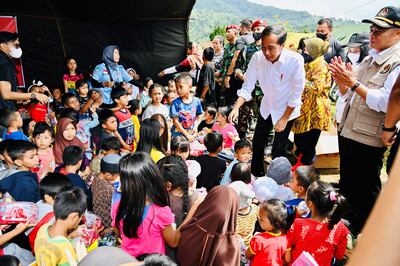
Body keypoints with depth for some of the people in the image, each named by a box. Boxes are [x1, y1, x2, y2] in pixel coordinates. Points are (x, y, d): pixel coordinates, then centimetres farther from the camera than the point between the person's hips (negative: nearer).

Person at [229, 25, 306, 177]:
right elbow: (247, 87, -14)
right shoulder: (257, 58, -20)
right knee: (257, 143, 13)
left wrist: (284, 118, -16)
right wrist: (236, 108, -28)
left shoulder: (295, 60, -29)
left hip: (288, 109, -4)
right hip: (267, 106, 4)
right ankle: (257, 175, 36)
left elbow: (297, 93, -20)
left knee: (278, 150, -1)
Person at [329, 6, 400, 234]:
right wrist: (340, 79, -3)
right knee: (346, 185, 23)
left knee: (366, 193, 7)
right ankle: (348, 226, 44)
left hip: (369, 140, -8)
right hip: (348, 132, 9)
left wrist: (354, 82, -25)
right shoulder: (369, 60, 11)